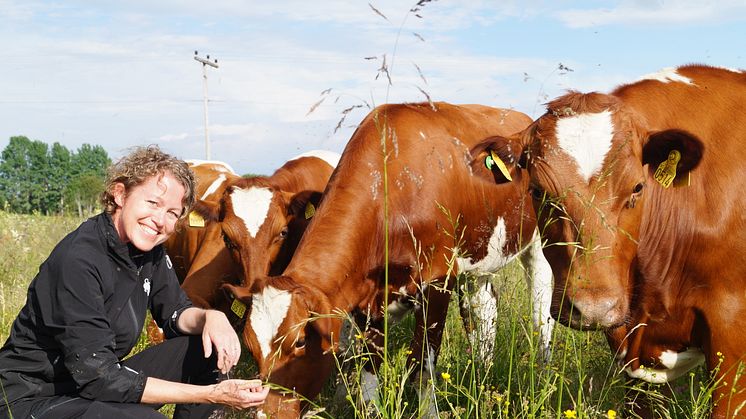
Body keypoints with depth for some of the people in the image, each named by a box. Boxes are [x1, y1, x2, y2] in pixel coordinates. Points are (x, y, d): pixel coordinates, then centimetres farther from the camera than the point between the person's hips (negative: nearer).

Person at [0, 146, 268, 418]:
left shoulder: (149, 249, -2)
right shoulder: (77, 260, -25)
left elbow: (174, 312, 11)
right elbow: (98, 376, -27)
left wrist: (211, 317, -15)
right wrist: (210, 394, -29)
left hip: (100, 381, 8)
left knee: (212, 348, 0)